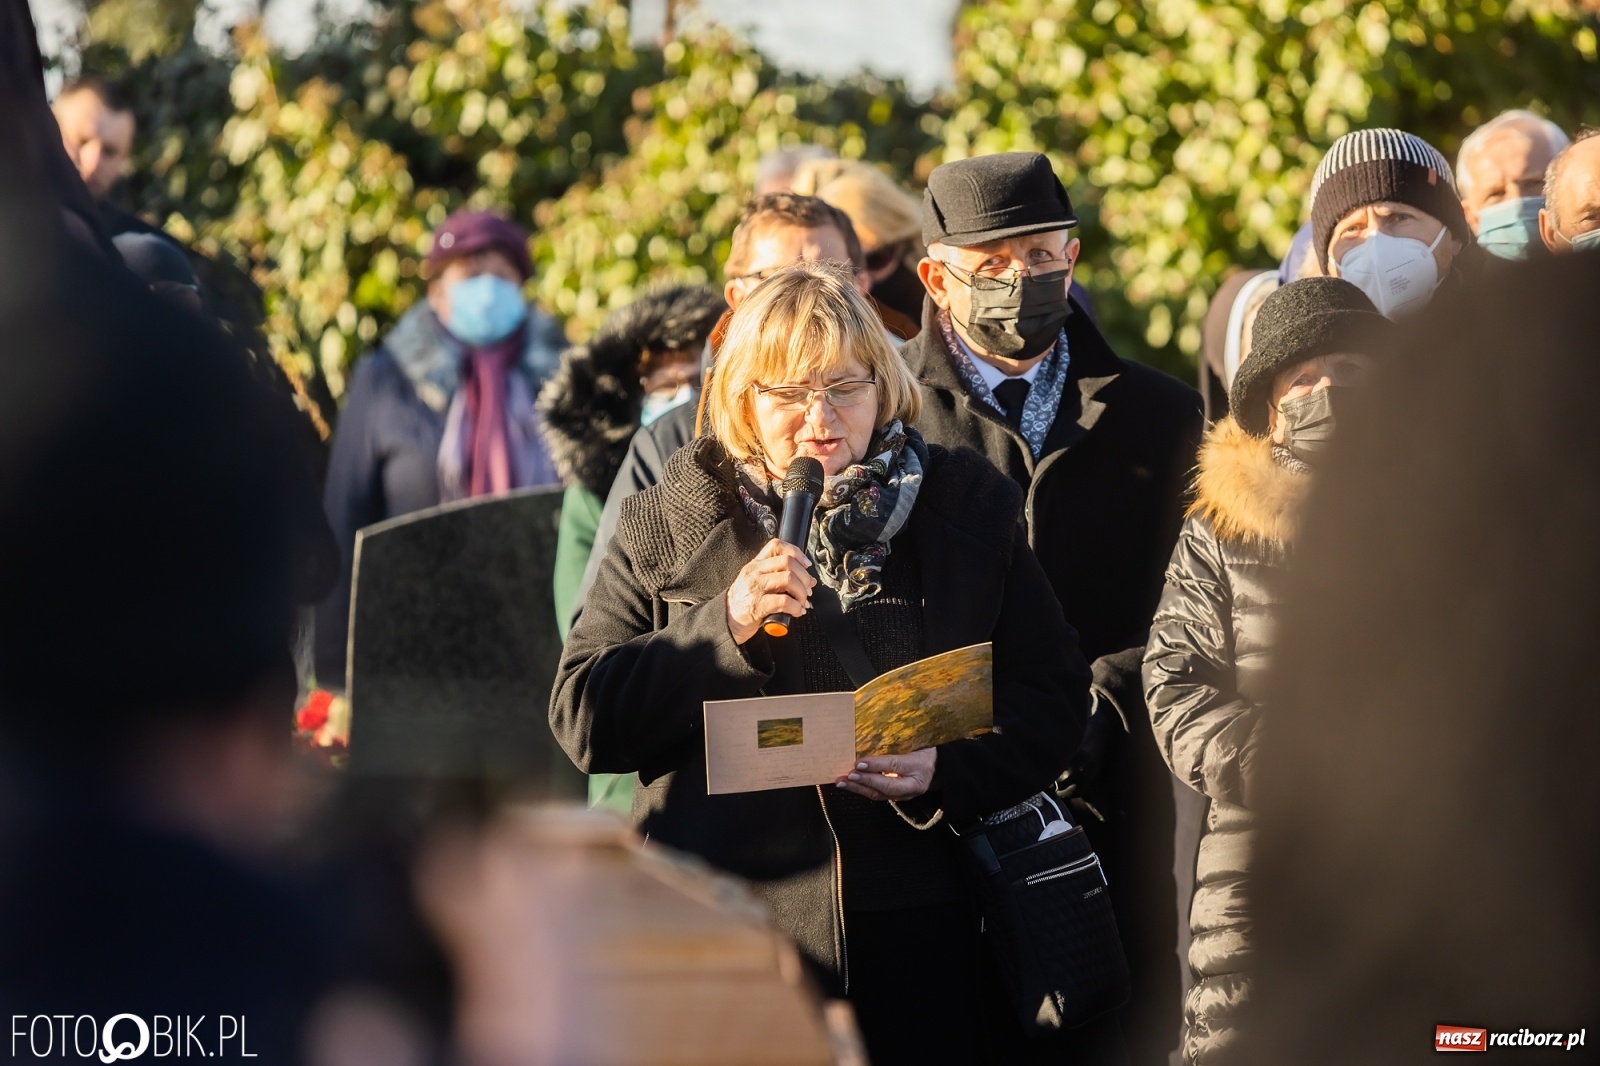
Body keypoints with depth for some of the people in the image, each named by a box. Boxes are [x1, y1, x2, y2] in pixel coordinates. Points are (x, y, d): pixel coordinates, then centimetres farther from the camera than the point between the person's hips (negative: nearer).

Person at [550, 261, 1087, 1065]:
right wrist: (725, 628, -14)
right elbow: (582, 719, -1)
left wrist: (945, 772, -14)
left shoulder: (971, 507, 8)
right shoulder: (667, 524, 6)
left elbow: (1052, 696, 5)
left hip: (911, 939, 1)